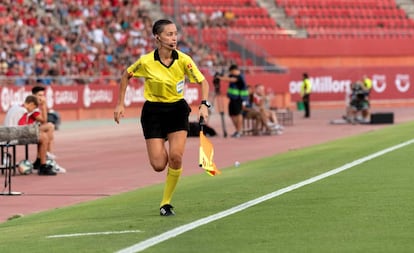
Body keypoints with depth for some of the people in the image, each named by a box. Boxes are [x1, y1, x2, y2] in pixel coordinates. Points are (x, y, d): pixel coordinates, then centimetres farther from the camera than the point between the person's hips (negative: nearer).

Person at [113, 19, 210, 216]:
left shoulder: (183, 60, -12)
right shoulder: (146, 61, -14)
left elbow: (203, 82, -3)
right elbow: (126, 76, 5)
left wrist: (204, 105, -19)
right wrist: (120, 104, 4)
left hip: (177, 110, 1)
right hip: (153, 112, -1)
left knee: (176, 157, -18)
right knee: (158, 165, -8)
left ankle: (166, 202, 0)